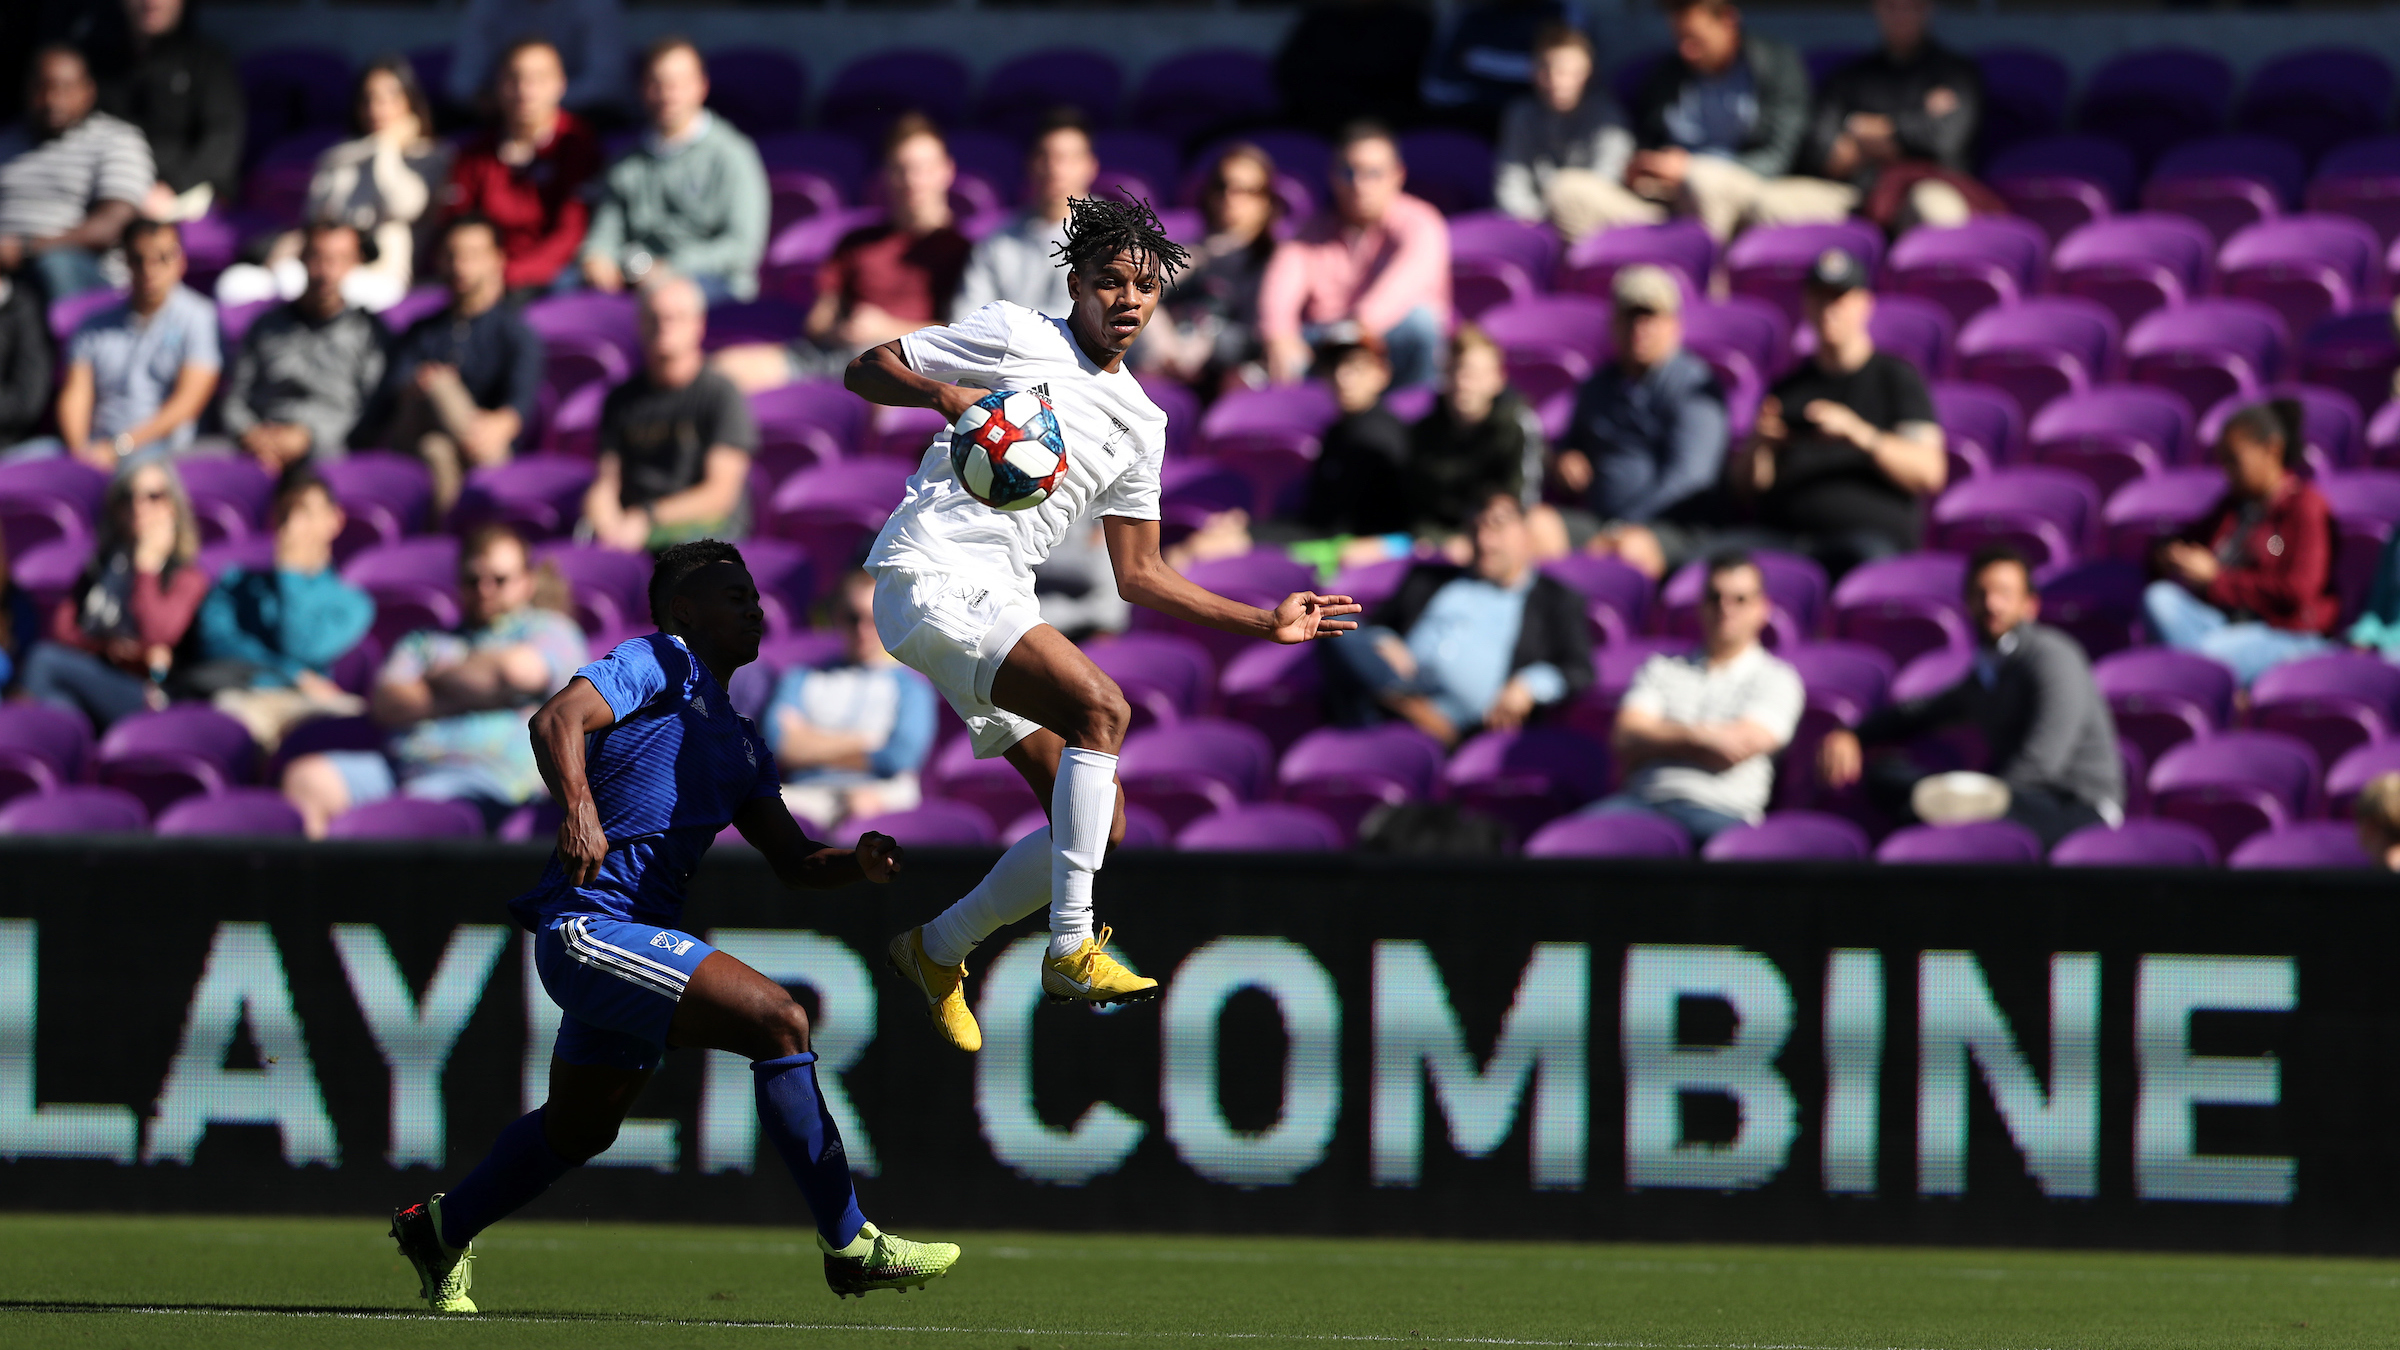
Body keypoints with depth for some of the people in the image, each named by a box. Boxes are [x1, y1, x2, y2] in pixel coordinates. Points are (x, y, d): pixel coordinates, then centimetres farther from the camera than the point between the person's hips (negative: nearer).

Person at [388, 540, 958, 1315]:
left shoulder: (738, 743, 23)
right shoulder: (661, 664, -2)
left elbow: (792, 862, 20)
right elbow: (559, 718, -18)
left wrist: (856, 865, -1)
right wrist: (578, 810, -35)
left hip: (631, 938, 10)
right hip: (588, 926, -10)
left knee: (578, 1130, 24)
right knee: (778, 1020, -20)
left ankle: (440, 1229, 43)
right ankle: (848, 1246, -19)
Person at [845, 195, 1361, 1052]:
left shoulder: (1141, 424, 17)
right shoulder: (1016, 338, -2)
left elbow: (1139, 576, 22)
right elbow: (865, 370, -2)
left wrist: (1266, 622, 16)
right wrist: (944, 394, -22)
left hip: (1001, 602, 8)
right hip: (931, 576, -8)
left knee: (1099, 825, 3)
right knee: (1101, 709, -27)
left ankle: (938, 951, 20)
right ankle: (1072, 949, -28)